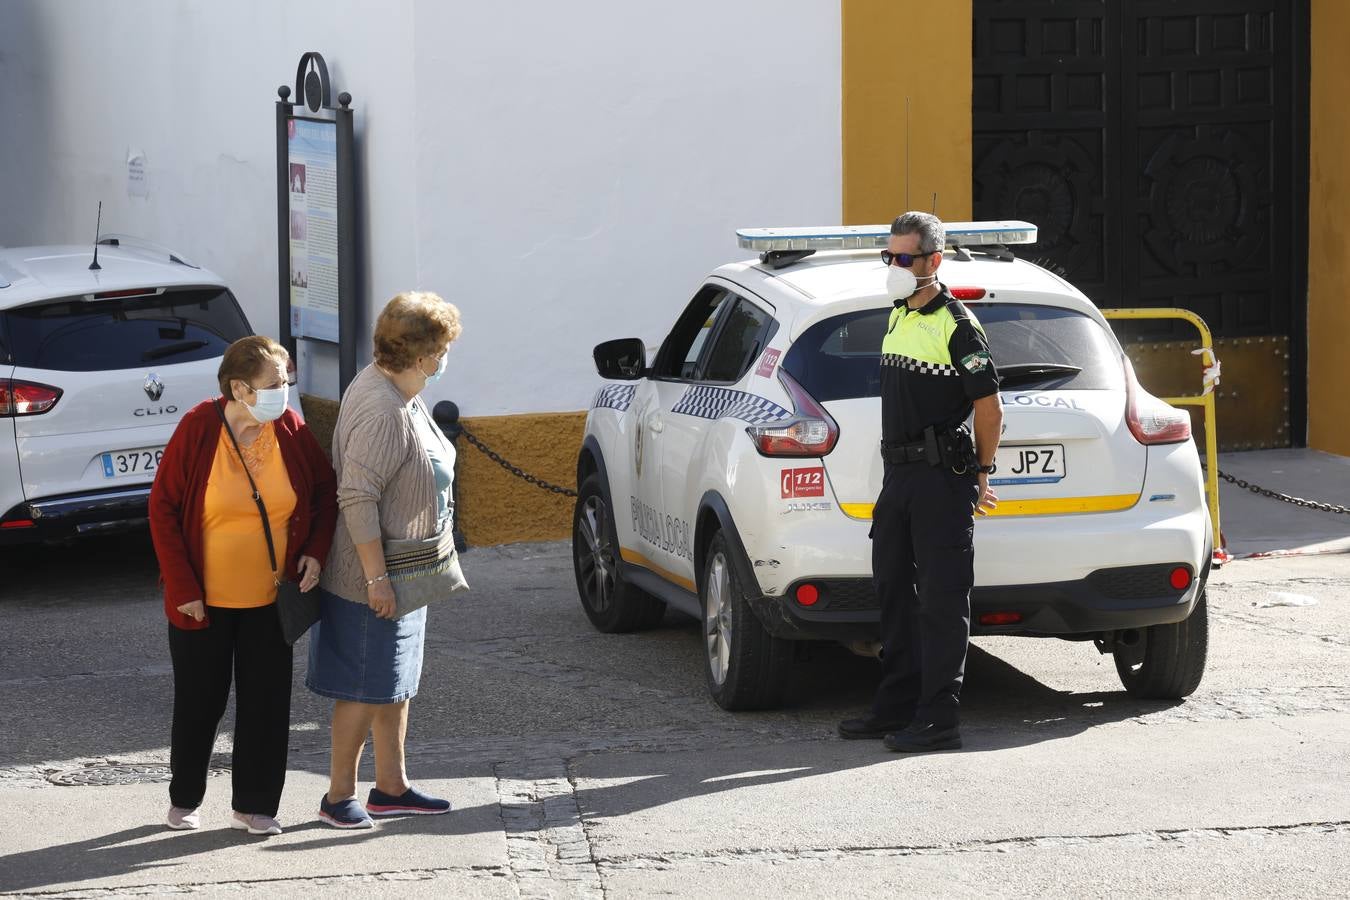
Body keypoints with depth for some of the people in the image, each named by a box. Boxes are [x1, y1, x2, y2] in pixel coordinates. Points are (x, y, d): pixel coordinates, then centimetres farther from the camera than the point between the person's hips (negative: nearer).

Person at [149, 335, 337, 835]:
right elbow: (163, 507, -9)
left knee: (266, 701, 4)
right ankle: (183, 801, 26)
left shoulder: (290, 430, -5)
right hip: (203, 601, -3)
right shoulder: (198, 429, -14)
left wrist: (315, 552, -5)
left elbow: (326, 490, 9)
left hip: (269, 600, 3)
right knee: (199, 701, 8)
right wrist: (182, 587, -12)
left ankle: (254, 806, 16)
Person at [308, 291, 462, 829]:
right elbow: (357, 497, -28)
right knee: (366, 687, -1)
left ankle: (391, 788, 27)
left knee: (396, 682, 17)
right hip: (370, 576, -11)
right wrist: (377, 576, -27)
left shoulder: (401, 395, 7)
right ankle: (339, 797, 9)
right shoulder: (383, 412, -26)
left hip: (400, 569, 11)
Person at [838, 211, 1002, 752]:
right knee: (894, 589, 14)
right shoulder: (897, 319, 15)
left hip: (943, 476, -9)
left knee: (942, 598, -6)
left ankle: (939, 719, -4)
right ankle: (896, 708, 22)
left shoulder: (957, 327, -12)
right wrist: (899, 462, 19)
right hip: (900, 473, 9)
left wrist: (978, 475, -5)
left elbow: (989, 408, -11)